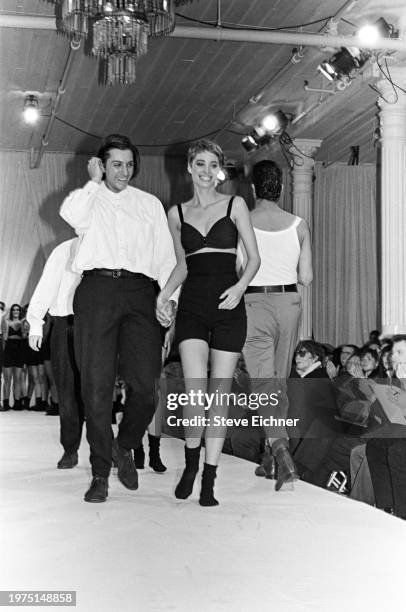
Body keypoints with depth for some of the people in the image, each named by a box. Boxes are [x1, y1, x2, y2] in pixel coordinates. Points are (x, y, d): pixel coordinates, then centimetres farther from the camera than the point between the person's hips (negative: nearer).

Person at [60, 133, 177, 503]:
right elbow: (71, 214, -10)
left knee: (145, 384, -9)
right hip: (97, 288, -1)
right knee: (97, 385, -6)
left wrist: (169, 297, 5)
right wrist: (95, 181, 2)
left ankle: (126, 447, 19)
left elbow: (165, 256, 17)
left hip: (139, 292, 2)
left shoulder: (150, 204, 22)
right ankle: (100, 473, 4)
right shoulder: (89, 198, 16)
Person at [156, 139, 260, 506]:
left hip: (228, 305, -1)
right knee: (195, 390, -14)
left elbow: (254, 257, 5)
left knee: (219, 393, 0)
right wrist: (163, 296, 4)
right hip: (192, 304, 1)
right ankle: (191, 463, 11)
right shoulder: (177, 214, 14)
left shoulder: (235, 205, 7)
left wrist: (240, 287, -13)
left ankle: (209, 482, 8)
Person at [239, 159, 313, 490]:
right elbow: (306, 277, 0)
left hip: (254, 302, -3)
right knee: (280, 381, 15)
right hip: (290, 302, 3)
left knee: (263, 383, -3)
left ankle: (282, 452, -22)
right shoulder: (299, 224, 0)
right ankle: (271, 459, 24)